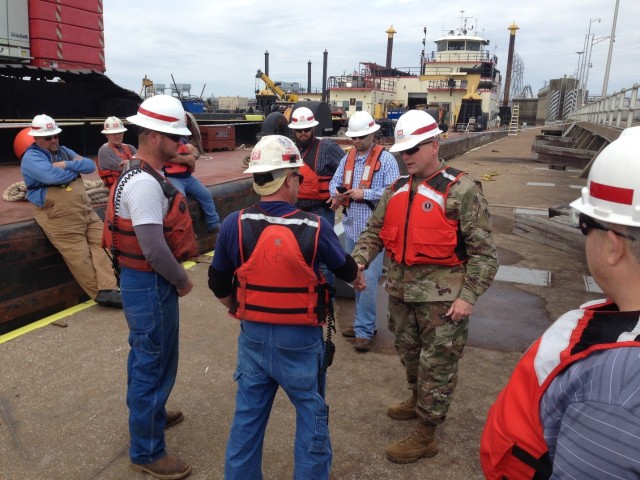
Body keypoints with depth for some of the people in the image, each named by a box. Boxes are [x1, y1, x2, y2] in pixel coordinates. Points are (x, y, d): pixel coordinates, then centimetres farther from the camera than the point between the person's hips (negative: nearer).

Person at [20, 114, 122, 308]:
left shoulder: (64, 151, 19)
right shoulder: (31, 158, -4)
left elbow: (90, 166, 7)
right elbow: (53, 176, -23)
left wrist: (67, 165, -10)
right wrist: (76, 169, -4)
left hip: (85, 210, 7)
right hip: (59, 217, -7)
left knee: (102, 244, -8)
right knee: (81, 257, -8)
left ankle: (108, 290, -14)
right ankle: (100, 292, 1)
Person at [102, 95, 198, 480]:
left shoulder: (141, 173, 8)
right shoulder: (145, 183, -25)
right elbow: (154, 248, -29)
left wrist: (174, 277, 14)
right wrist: (182, 280, -14)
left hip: (143, 281, 10)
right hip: (150, 284, -10)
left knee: (145, 357, 25)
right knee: (155, 364, 3)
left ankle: (148, 414, 47)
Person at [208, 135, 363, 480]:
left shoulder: (233, 226, -11)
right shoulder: (315, 228, -17)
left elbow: (219, 285, 0)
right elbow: (346, 269, 1)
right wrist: (359, 274, 25)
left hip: (253, 336, 3)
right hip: (300, 339, -2)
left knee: (248, 415, 20)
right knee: (311, 415, 17)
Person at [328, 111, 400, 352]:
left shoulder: (386, 159, -8)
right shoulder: (347, 158, 11)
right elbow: (334, 182, 8)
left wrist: (365, 193, -20)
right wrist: (336, 194, -14)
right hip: (351, 227, 7)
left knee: (369, 279, -7)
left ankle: (364, 330, 5)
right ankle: (364, 321, 31)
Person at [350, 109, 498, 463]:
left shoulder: (461, 190, -12)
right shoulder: (396, 189, 7)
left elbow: (483, 250, -12)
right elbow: (375, 232, 11)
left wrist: (468, 296, -17)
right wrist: (358, 260, -7)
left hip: (442, 295, -6)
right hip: (401, 290, 7)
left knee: (437, 364, 6)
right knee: (409, 353, 24)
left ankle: (425, 436, 21)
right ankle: (419, 401, 48)